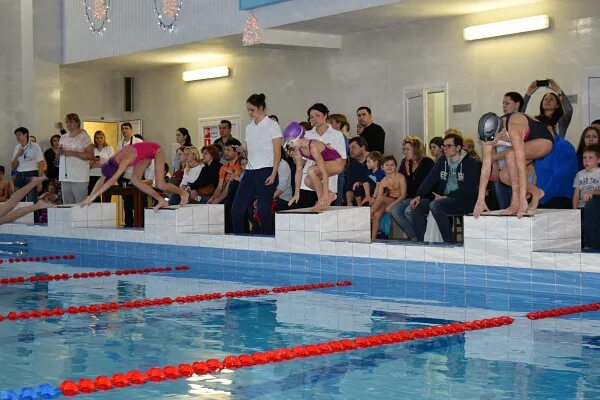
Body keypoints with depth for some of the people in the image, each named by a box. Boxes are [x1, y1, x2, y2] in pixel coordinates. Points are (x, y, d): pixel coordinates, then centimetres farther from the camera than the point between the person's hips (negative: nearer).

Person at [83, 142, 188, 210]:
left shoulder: (124, 160, -36)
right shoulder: (112, 161, -14)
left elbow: (112, 180, -43)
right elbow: (102, 180, -7)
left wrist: (94, 196, -45)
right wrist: (90, 196, -14)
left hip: (156, 150, -8)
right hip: (146, 155, 8)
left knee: (160, 185, -16)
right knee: (135, 180, -11)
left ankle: (183, 193, 9)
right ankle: (161, 201, -6)